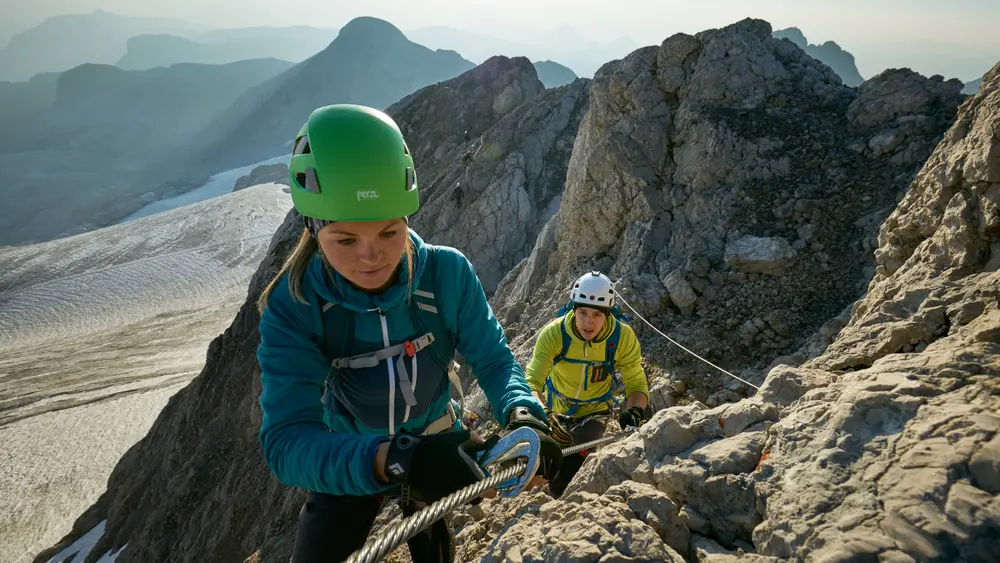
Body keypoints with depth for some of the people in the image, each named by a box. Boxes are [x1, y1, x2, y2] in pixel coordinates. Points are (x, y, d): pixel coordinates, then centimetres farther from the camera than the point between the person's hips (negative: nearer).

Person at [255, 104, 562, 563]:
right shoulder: (291, 307, -31)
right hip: (347, 464, -1)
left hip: (436, 446, 2)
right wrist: (394, 459, -55)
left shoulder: (447, 273, -27)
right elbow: (286, 442, -38)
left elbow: (492, 357, -19)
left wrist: (520, 413, -42)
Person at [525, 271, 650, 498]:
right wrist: (543, 414, -53)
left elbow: (636, 384, -20)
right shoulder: (553, 333, -29)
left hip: (594, 412, -1)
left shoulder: (623, 337, -26)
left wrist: (635, 410, -41)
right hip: (556, 411, 1)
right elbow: (531, 383, -34)